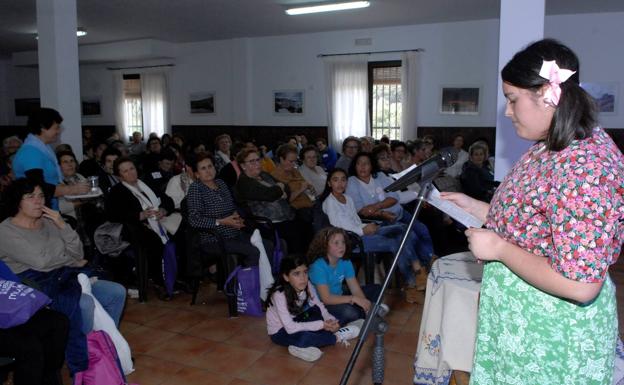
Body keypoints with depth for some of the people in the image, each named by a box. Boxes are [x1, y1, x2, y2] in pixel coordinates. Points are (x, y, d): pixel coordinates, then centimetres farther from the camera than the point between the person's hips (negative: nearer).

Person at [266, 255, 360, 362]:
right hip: (280, 332, -7)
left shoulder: (307, 286, -14)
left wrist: (331, 321, -30)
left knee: (316, 311, -17)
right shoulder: (279, 294, -30)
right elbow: (290, 327, -32)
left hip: (296, 322, 7)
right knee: (304, 337, -34)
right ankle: (336, 337, -12)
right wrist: (321, 325, -32)